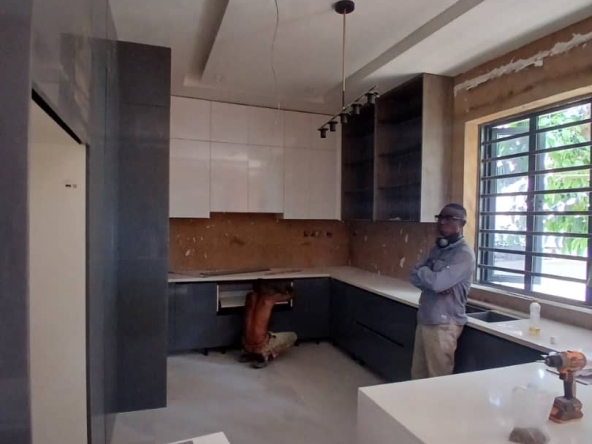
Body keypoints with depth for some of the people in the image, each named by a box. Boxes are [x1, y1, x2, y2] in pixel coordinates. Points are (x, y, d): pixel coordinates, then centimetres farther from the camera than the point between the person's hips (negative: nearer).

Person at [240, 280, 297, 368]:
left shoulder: (250, 296, 4)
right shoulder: (270, 298, -6)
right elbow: (289, 296, 11)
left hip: (246, 345, 6)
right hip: (260, 345, -6)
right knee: (292, 336, 13)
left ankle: (247, 354, 17)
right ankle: (265, 356, -1)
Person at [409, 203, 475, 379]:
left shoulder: (464, 254, -14)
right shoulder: (436, 249, 12)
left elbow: (438, 282, -24)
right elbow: (415, 277, 4)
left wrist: (422, 272, -5)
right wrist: (433, 282, -15)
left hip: (444, 323, -7)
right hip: (424, 319, 8)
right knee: (418, 375, 17)